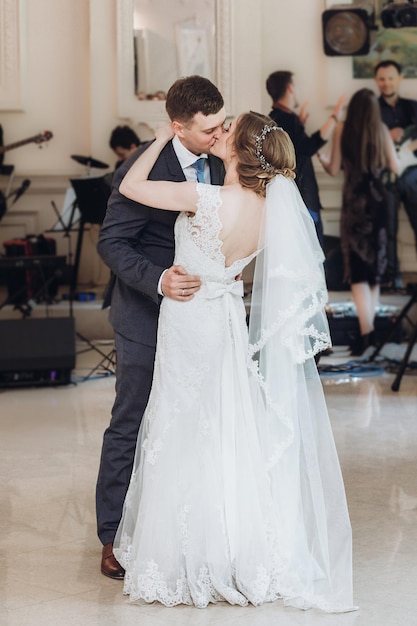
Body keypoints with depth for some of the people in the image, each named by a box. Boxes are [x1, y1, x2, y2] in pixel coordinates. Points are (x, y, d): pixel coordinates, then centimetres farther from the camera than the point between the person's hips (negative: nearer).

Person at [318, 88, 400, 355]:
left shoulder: (342, 129, -6)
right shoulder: (381, 130, -1)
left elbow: (334, 169, -4)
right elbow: (395, 167, 1)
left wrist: (322, 157, 17)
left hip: (355, 204, -3)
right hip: (379, 202, 3)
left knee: (358, 269, -3)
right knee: (375, 264, 17)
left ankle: (367, 331, -15)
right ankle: (371, 326, 23)